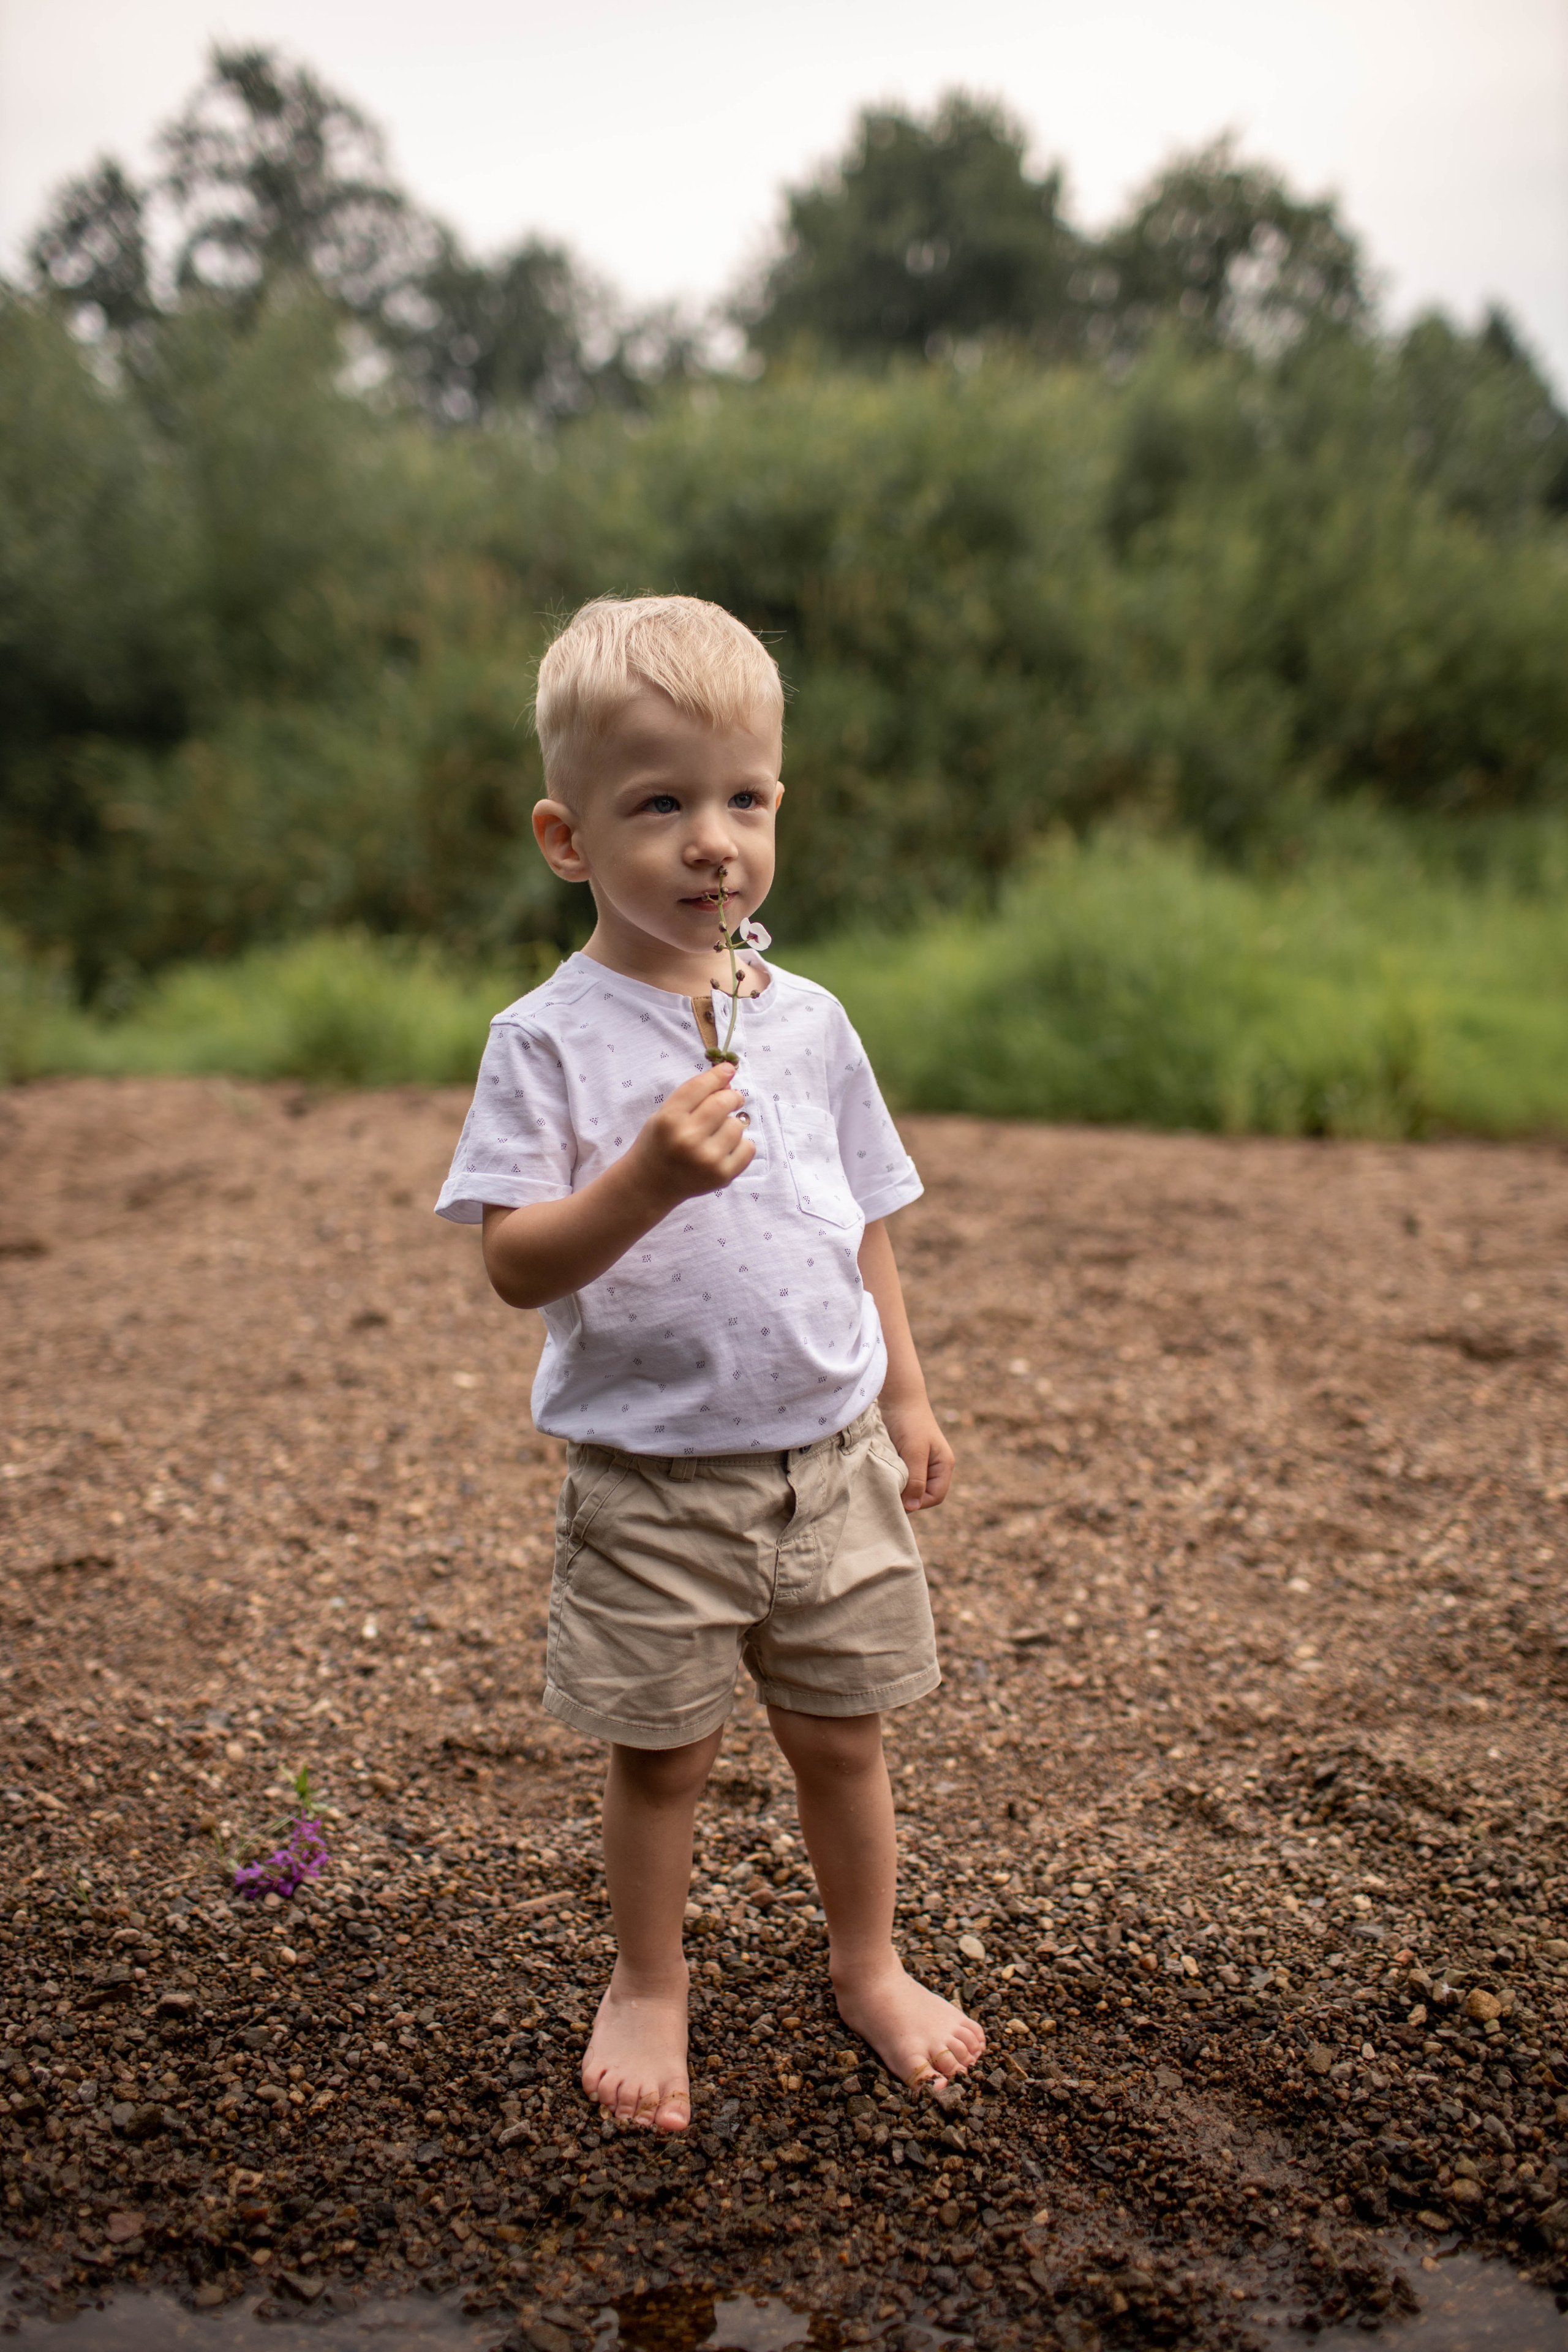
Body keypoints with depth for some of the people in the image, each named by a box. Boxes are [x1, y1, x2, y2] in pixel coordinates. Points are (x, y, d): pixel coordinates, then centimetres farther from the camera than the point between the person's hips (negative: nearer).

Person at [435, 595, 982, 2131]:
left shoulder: (808, 1021, 3)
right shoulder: (548, 1040, -11)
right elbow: (514, 1264, -18)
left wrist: (906, 1398, 12)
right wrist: (648, 1176, -32)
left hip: (828, 1458, 4)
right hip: (650, 1477, -3)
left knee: (841, 1734, 16)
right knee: (660, 1756, 10)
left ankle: (868, 1963, 39)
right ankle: (648, 1983, 35)